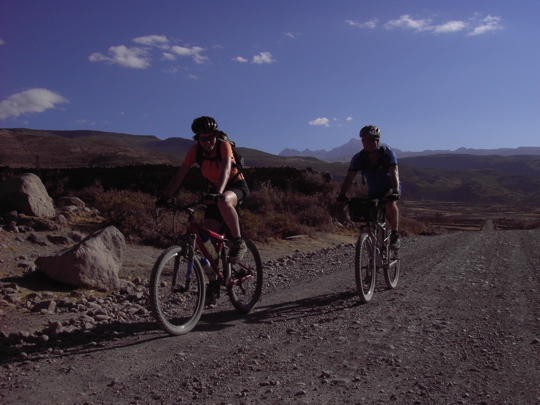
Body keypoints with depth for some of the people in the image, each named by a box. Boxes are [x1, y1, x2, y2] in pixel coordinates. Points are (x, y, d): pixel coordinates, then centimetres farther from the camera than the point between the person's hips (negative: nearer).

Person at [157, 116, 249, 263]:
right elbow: (180, 175, -12)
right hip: (215, 191, 4)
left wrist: (218, 193, -51)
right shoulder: (195, 151, -9)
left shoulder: (224, 146, -20)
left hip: (236, 186, -4)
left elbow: (226, 171, -35)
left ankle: (238, 243, -23)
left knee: (224, 201, -39)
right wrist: (165, 197, -23)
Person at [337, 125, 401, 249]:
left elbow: (394, 173, -32)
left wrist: (395, 191, -49)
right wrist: (342, 195, -39)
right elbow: (349, 177, -23)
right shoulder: (358, 158, -14)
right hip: (373, 192, 3)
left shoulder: (387, 153, -20)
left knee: (391, 204, -35)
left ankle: (395, 234, -20)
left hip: (390, 189, -3)